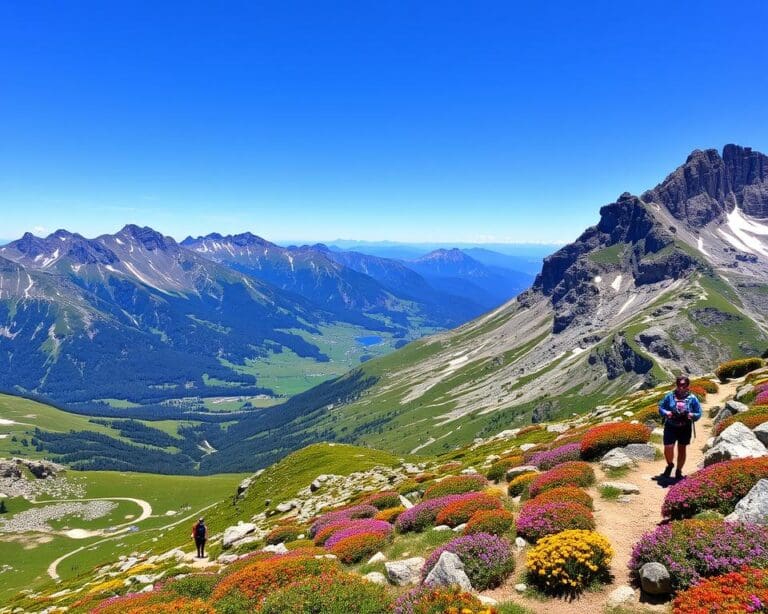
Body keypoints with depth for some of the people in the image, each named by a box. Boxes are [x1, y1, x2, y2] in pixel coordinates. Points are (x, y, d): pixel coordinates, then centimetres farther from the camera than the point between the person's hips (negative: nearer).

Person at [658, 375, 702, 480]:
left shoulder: (692, 398, -2)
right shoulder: (669, 396, -2)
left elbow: (699, 413, 2)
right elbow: (661, 408, 5)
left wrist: (692, 415, -19)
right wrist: (666, 413, -15)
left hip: (685, 428, 1)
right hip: (670, 427, -1)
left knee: (682, 449, 12)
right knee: (668, 448, -12)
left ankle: (679, 471, 29)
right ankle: (670, 465, 20)